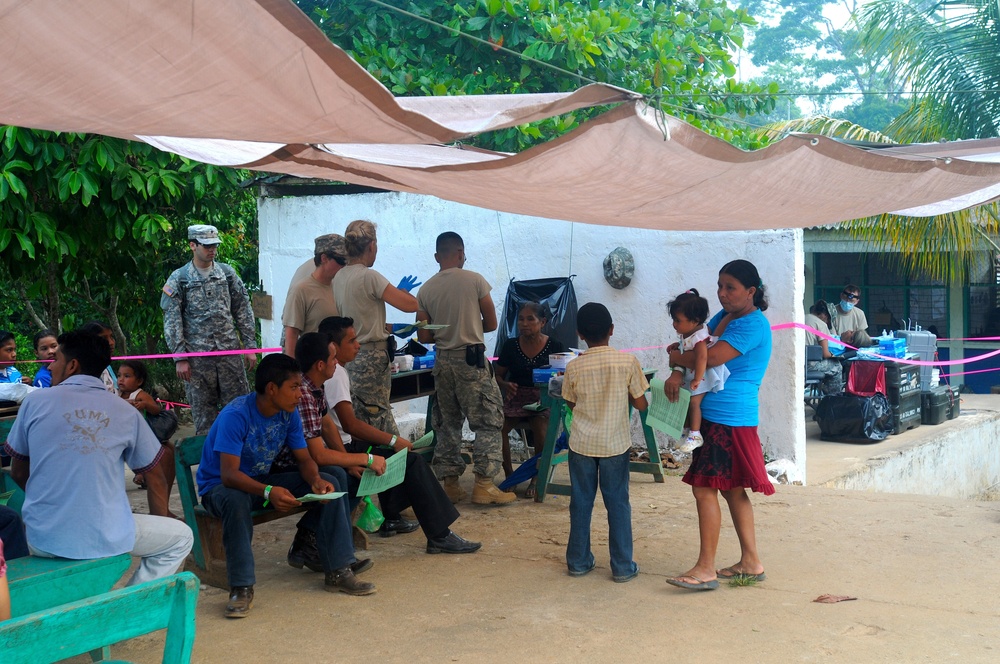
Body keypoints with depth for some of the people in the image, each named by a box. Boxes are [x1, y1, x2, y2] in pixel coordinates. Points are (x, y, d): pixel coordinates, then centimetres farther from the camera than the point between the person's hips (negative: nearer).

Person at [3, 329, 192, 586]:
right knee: (181, 537, 21)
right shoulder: (125, 412, 1)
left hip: (44, 540, 2)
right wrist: (162, 518, 28)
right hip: (105, 539, -1)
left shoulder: (35, 401, 1)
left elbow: (18, 473, 10)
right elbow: (155, 476, 10)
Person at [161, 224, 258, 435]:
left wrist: (250, 346, 5)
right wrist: (180, 358, -7)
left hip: (230, 351, 2)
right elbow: (172, 321, -2)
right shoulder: (179, 279, 1)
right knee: (203, 414, 4)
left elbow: (243, 311, 10)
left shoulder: (228, 273, 8)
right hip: (197, 357, -2)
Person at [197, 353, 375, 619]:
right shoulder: (236, 415, -27)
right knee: (236, 500, -43)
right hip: (218, 486, -7)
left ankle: (338, 572, -11)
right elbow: (229, 474, -33)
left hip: (262, 480, 7)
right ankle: (242, 588, -34)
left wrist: (316, 481, -25)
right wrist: (268, 492, -49)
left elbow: (303, 459, -1)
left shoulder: (289, 414, -4)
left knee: (329, 483, -11)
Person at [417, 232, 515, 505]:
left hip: (442, 361, 4)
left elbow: (423, 336, 3)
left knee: (447, 424, 12)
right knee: (488, 422, 2)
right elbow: (491, 324, -1)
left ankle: (450, 483, 14)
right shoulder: (474, 280, -7)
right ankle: (483, 484, -3)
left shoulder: (426, 289, 2)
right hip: (472, 359, -4)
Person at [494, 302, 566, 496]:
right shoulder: (511, 345, 8)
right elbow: (498, 375, 14)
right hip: (515, 398, 2)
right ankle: (509, 474, -8)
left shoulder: (555, 346, 2)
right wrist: (505, 385, -9)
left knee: (540, 426, -34)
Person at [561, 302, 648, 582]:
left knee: (580, 503, 11)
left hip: (582, 444, 1)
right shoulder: (628, 361, -10)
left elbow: (572, 404, 7)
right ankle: (622, 566, 10)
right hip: (615, 444, -1)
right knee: (618, 503, 6)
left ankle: (578, 561, 19)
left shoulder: (574, 367, -6)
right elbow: (641, 404, -4)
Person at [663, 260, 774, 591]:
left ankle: (705, 569, -3)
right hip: (713, 415, 10)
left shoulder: (752, 324, -16)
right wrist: (677, 374, -10)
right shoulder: (724, 316, 14)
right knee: (732, 489, 14)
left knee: (705, 488, -8)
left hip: (729, 419, -10)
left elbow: (712, 357, -25)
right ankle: (751, 563, 22)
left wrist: (677, 357, -7)